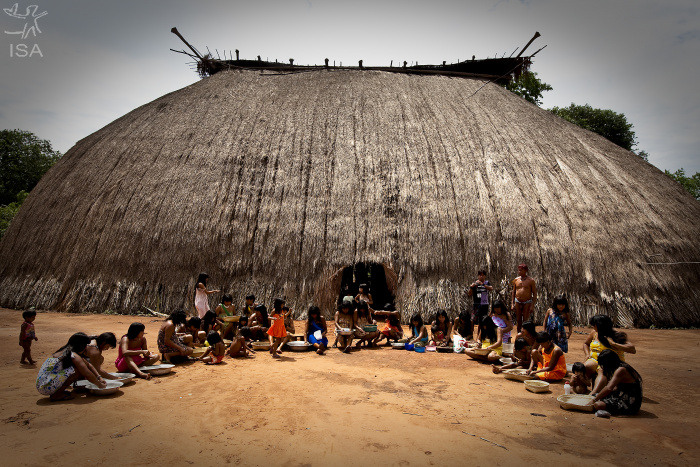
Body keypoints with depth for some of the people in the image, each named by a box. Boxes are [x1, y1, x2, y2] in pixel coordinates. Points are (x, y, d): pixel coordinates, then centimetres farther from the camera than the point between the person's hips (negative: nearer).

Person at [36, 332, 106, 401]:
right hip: (46, 387, -9)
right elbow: (88, 375, -13)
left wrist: (99, 377, 22)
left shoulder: (64, 351, 14)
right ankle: (56, 395, -8)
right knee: (77, 371, -18)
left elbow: (88, 365, 23)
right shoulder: (74, 356, -15)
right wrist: (99, 385, 3)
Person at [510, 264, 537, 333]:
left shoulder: (531, 280, -4)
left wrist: (532, 306, -11)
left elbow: (535, 293, -4)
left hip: (527, 303, -3)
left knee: (525, 321, -3)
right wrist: (512, 304, 6)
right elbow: (513, 292, 12)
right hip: (517, 302, 3)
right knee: (519, 320, 8)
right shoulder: (516, 280, 7)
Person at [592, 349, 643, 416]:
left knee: (597, 405, -29)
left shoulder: (620, 370, -21)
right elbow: (616, 388, 19)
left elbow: (609, 388, -32)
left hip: (629, 405, -10)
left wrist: (595, 399, -20)